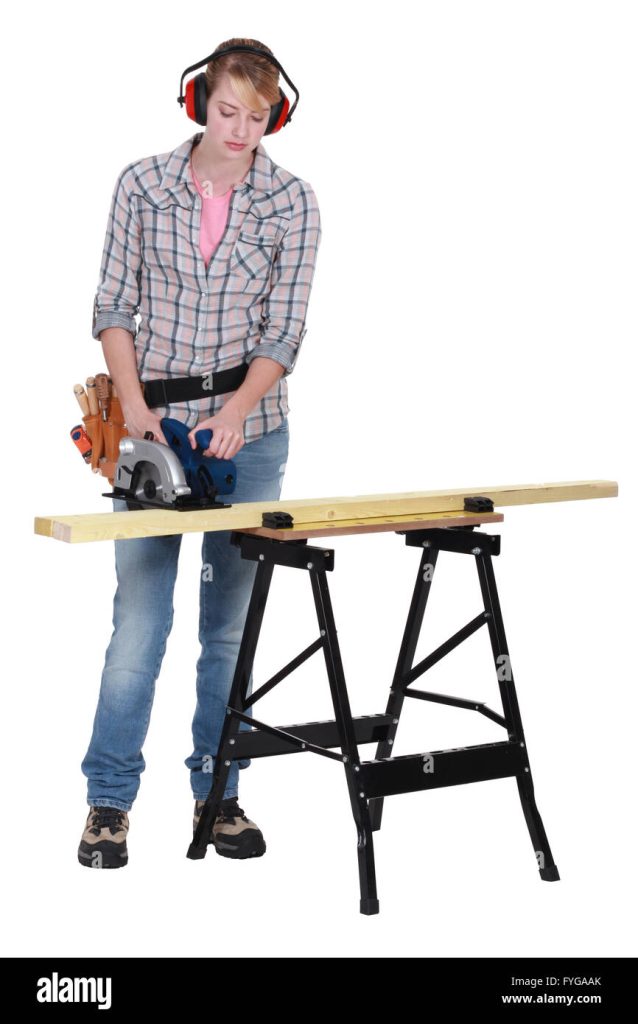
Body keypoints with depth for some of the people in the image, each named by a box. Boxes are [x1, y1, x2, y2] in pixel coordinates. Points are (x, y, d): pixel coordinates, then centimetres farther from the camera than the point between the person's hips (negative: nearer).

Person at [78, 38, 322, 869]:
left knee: (232, 620, 6)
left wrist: (234, 413, -21)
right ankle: (109, 802, 9)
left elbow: (283, 331, -7)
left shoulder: (292, 202, -2)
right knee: (140, 618, -3)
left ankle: (218, 794, 19)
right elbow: (114, 307, 0)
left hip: (249, 427, 1)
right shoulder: (142, 184, -1)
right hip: (154, 419, 0)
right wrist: (135, 406, -12)